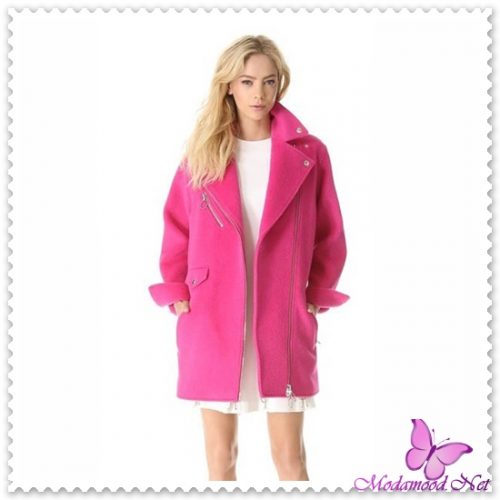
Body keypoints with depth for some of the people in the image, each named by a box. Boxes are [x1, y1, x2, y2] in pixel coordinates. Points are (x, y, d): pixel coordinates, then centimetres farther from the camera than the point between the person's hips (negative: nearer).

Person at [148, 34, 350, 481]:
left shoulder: (308, 153, 1)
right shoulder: (201, 152, 4)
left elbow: (329, 234, 8)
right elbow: (176, 227, 9)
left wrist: (318, 293, 2)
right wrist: (177, 292, 2)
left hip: (283, 321, -1)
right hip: (212, 321, 1)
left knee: (290, 456, 4)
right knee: (220, 455, 9)